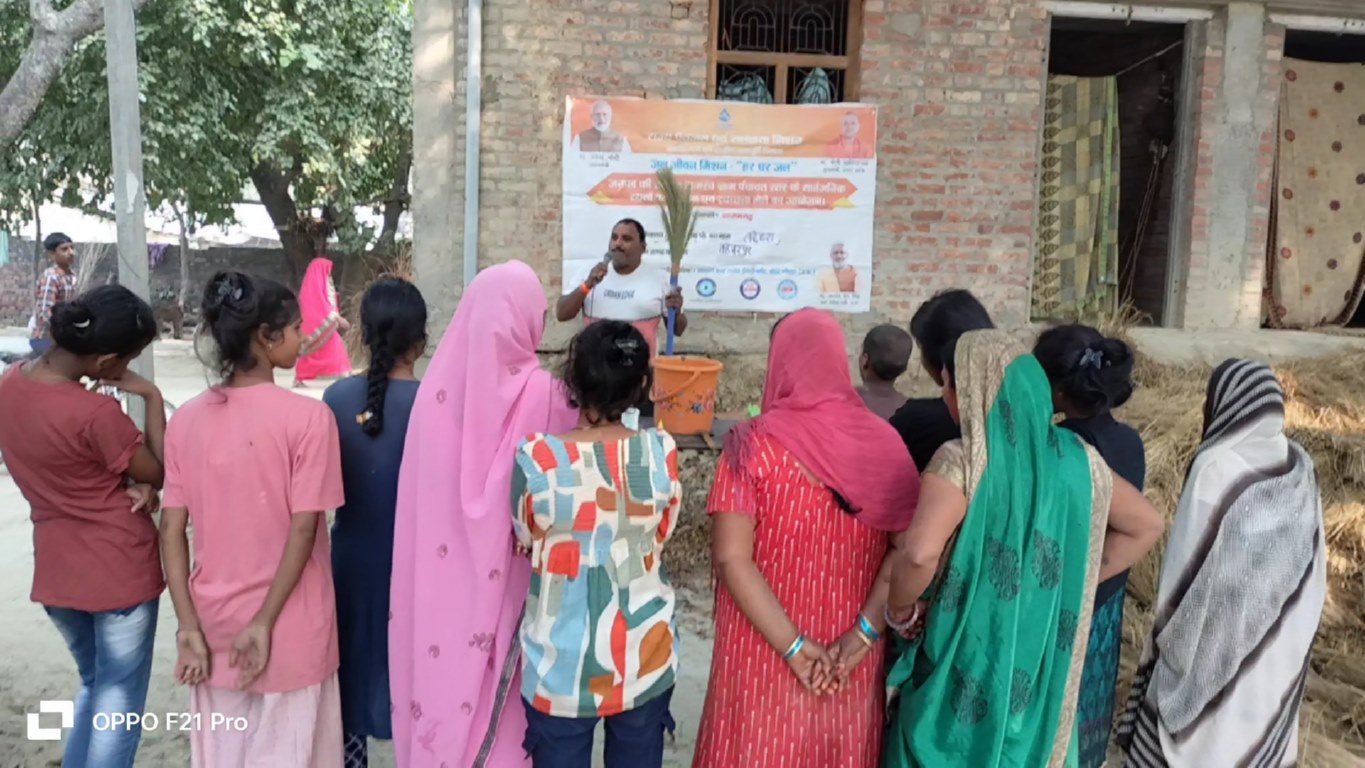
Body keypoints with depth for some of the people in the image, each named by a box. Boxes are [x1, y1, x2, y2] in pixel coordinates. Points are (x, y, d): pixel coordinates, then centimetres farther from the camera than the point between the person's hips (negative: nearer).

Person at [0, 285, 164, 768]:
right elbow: (159, 472, -12)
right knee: (120, 698, 10)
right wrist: (152, 396, -9)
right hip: (119, 570, -7)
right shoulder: (96, 413, -27)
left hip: (57, 571, 7)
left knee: (95, 685, 25)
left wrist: (131, 481, -7)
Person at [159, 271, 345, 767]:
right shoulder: (308, 417, -16)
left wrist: (189, 626, 0)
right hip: (288, 628, -4)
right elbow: (303, 530, -19)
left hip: (214, 624, 5)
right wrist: (264, 622, -12)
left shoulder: (186, 419, -2)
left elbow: (171, 531, -3)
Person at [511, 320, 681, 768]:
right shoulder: (662, 452, -14)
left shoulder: (536, 458, -19)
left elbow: (526, 542, -2)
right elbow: (660, 538, 2)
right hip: (645, 656, 2)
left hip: (561, 663, -1)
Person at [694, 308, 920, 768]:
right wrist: (862, 635, -10)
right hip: (852, 664, 3)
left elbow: (731, 557, -18)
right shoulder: (883, 442, -3)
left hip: (765, 657, -3)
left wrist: (794, 648, -16)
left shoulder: (755, 444, -12)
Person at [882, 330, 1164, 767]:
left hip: (965, 661, -5)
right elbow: (1146, 526, 14)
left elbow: (921, 554, -32)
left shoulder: (961, 461, -18)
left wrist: (901, 611, -13)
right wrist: (1070, 580, 12)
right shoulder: (1077, 458, 1)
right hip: (1047, 660, 5)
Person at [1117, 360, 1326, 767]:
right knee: (1255, 733, 21)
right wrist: (1291, 626, 16)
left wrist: (1167, 636, -7)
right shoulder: (1299, 466, -3)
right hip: (1278, 643, 6)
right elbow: (1312, 561, 5)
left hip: (1212, 639, -6)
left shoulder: (1217, 470, -23)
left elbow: (1187, 561, -19)